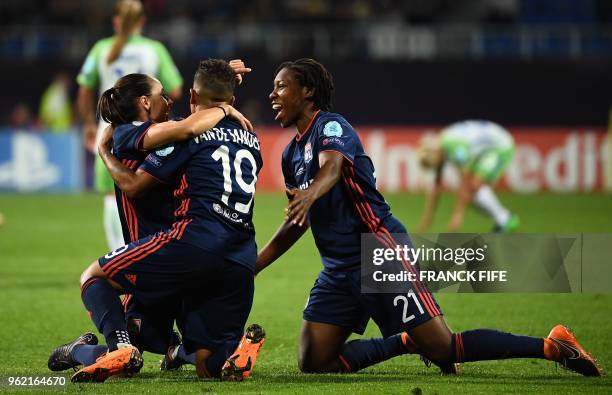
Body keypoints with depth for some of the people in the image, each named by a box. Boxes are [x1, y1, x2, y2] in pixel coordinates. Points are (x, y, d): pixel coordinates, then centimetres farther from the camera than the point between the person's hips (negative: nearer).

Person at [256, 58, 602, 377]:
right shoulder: (291, 154, 17)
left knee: (444, 349, -12)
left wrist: (309, 194, -56)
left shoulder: (330, 126, -9)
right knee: (313, 363, -2)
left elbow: (331, 167, -33)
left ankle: (553, 346, 1)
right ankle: (407, 342, 17)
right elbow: (297, 223, 29)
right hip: (338, 271, 9)